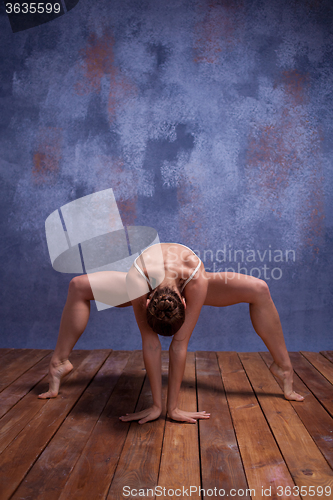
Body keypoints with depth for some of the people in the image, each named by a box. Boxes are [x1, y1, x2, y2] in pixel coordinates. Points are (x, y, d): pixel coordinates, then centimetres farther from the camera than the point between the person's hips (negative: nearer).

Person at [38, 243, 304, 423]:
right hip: (148, 283, 1)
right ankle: (60, 363, -5)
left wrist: (173, 407, -36)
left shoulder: (197, 280, -47)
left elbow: (180, 344, -42)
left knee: (259, 290, -22)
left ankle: (284, 367, -6)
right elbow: (150, 344, -40)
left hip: (188, 283, 0)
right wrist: (156, 405, -35)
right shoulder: (137, 281, -46)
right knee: (79, 287, -18)